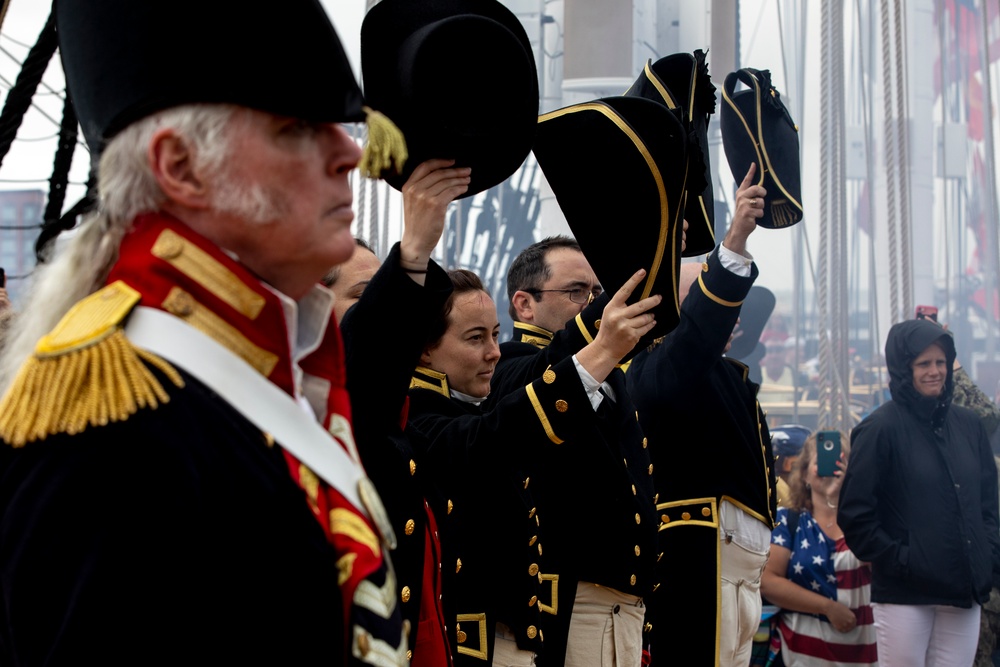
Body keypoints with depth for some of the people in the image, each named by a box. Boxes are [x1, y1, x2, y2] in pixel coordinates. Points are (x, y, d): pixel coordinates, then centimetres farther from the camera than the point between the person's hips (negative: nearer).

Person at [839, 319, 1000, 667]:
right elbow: (854, 515, -9)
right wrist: (897, 562, -11)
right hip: (905, 595, -5)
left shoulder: (968, 425, 10)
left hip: (964, 593, 5)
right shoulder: (880, 428, -7)